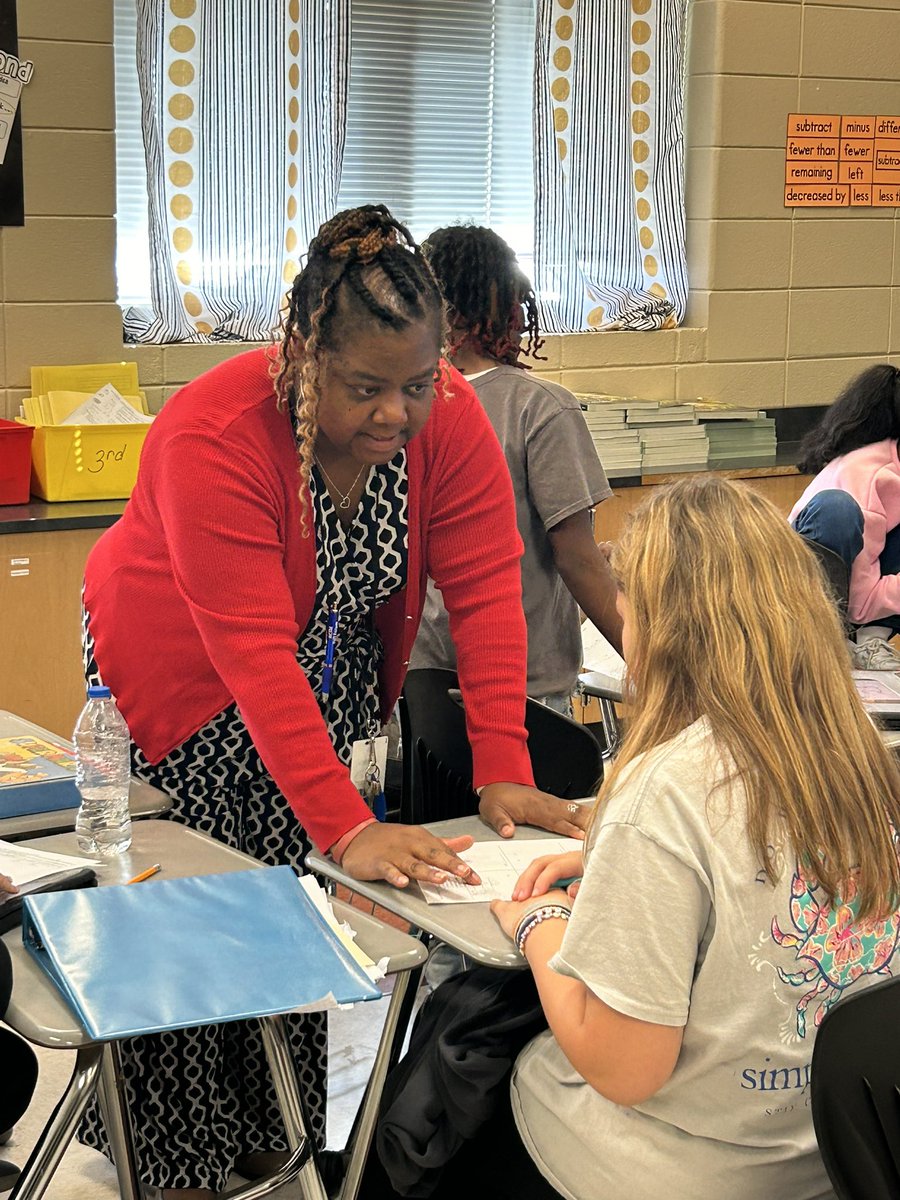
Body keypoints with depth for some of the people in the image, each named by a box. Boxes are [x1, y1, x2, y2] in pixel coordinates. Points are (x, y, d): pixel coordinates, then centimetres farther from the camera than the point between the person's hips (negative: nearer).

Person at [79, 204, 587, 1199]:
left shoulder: (447, 418, -19)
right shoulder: (214, 438, -33)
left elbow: (487, 591, -19)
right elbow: (255, 657, -37)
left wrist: (502, 773, -27)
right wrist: (345, 827, -42)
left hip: (329, 681, 4)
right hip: (185, 685, -4)